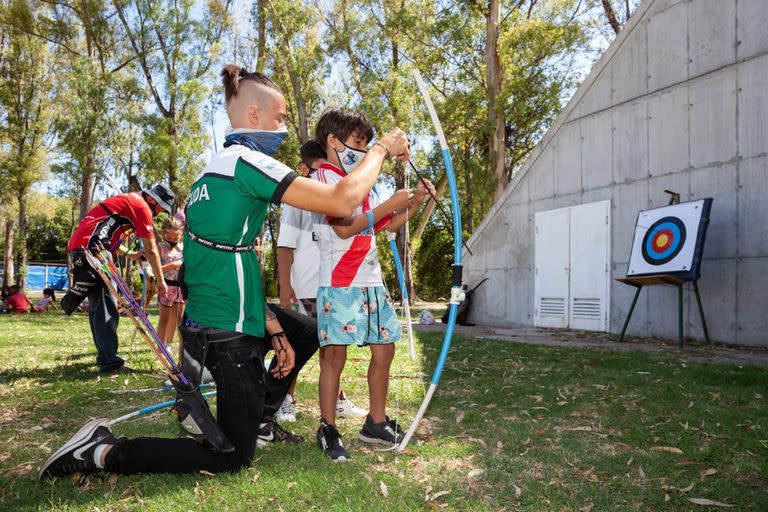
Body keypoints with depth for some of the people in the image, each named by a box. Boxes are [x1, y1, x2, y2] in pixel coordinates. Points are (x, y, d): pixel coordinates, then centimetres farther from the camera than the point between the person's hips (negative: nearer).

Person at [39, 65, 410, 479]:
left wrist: (275, 330, 9)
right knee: (232, 458, 7)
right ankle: (104, 451, 7)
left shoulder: (218, 166, 11)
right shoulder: (246, 161, -18)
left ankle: (256, 416, 38)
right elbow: (343, 200, -25)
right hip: (227, 333, -10)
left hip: (209, 317, 10)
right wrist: (381, 149, -7)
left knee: (309, 334, 29)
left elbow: (235, 265, 10)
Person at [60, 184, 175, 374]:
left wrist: (130, 254, 35)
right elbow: (151, 250, -4)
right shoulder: (142, 207, -3)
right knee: (106, 307, -11)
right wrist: (161, 280, 3)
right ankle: (110, 363, -11)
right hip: (91, 248, -10)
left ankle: (105, 356, 21)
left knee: (98, 306, 14)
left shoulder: (127, 201, 26)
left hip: (78, 247, 10)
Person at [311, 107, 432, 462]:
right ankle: (328, 429, 11)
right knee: (334, 354, -4)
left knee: (384, 349, 10)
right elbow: (343, 227, -18)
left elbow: (388, 225, 25)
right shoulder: (323, 177, -6)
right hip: (339, 282, -8)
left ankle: (376, 424, 23)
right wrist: (389, 203, -15)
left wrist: (415, 202, 12)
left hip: (371, 281, 8)